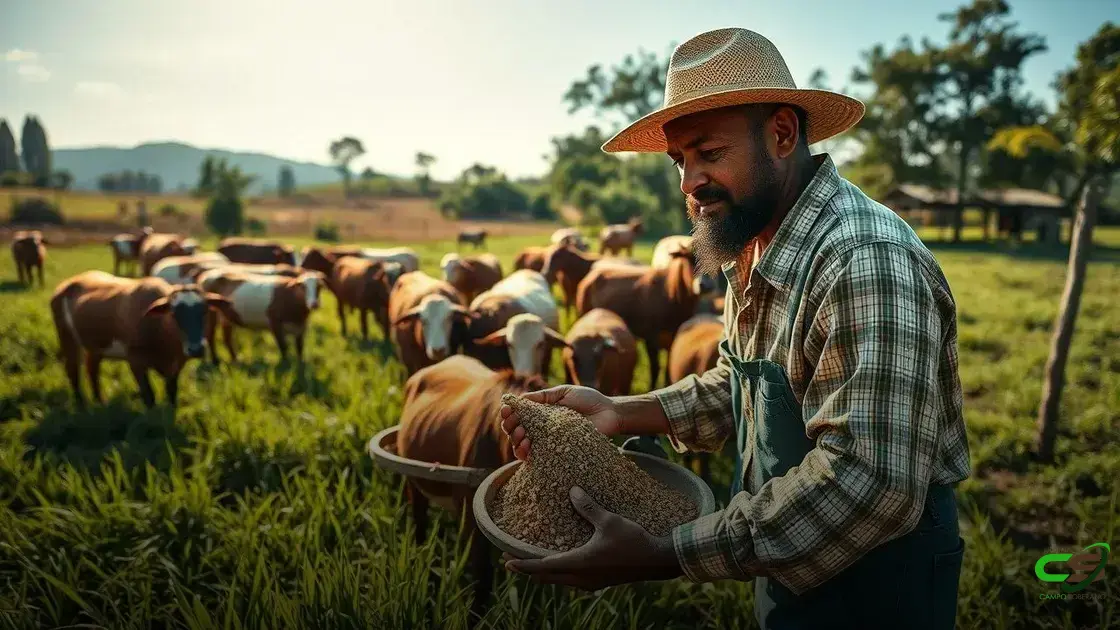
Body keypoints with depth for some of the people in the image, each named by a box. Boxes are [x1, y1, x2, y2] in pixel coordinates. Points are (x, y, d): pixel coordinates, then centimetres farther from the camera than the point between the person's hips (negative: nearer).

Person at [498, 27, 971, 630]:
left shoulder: (868, 261, -29)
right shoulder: (754, 248, 1)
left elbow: (870, 481, -35)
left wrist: (660, 556, -34)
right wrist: (619, 412, -5)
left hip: (874, 579, -8)